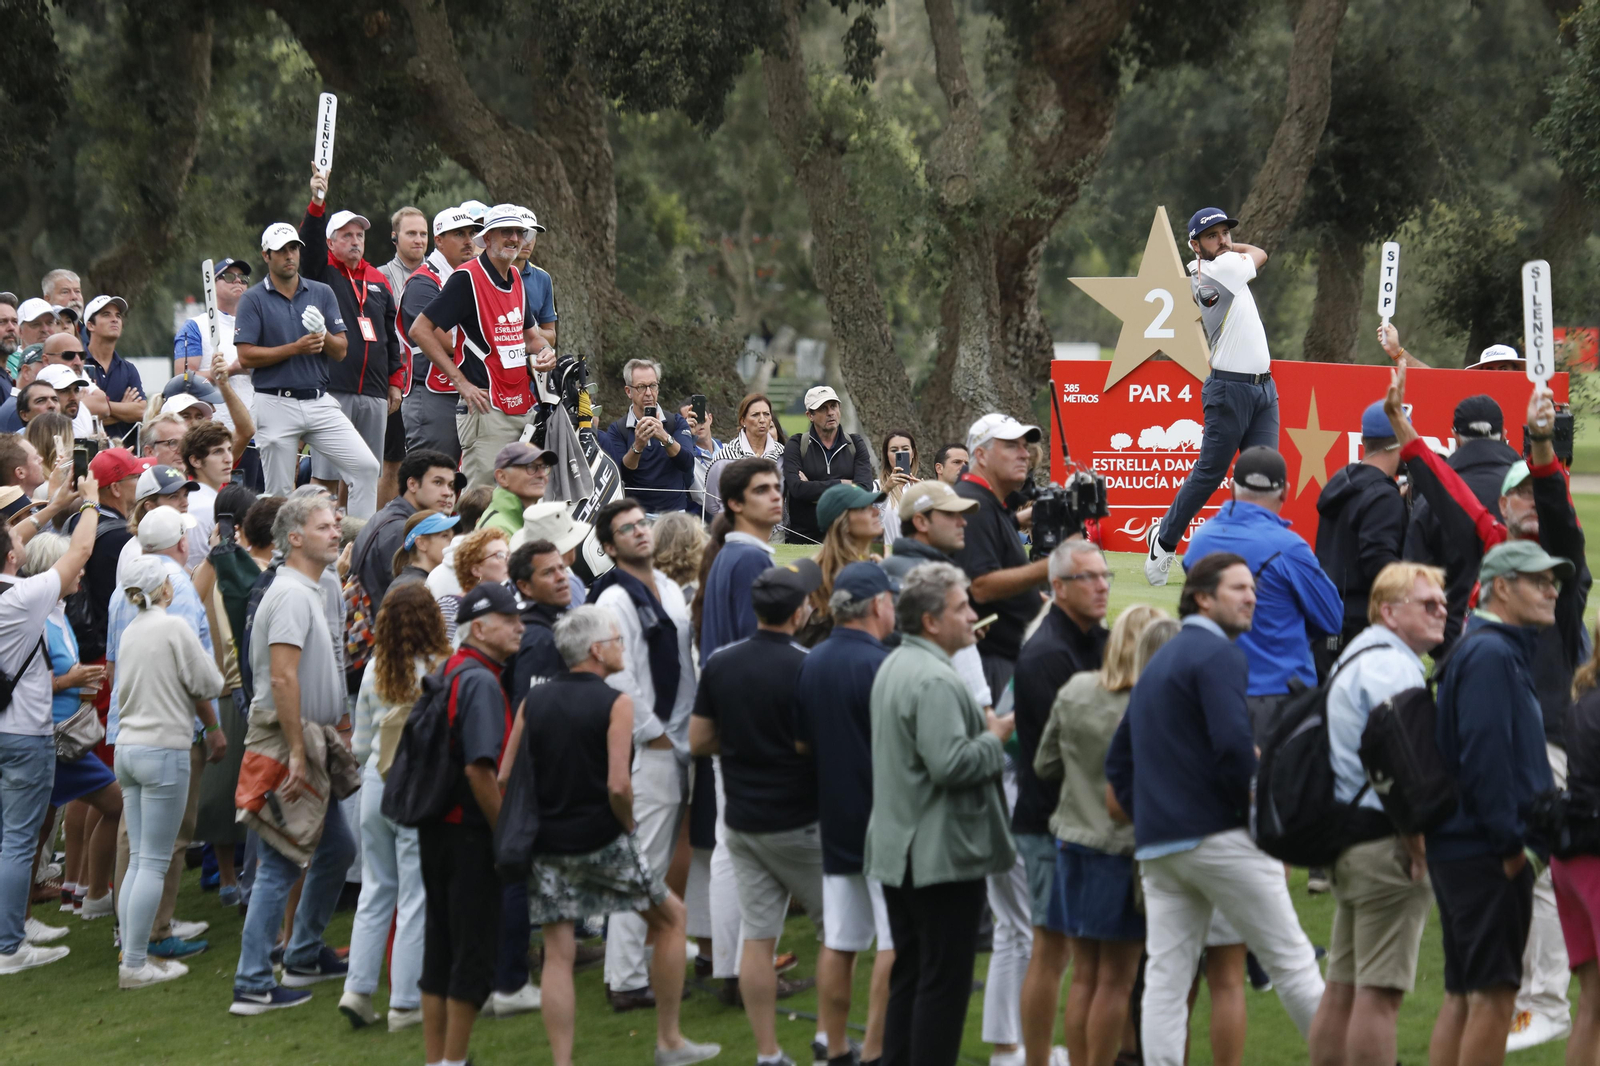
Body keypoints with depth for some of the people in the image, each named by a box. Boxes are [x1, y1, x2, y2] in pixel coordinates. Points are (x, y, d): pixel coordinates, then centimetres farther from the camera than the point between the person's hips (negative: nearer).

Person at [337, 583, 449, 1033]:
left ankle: (358, 988, 11)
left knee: (375, 889, 16)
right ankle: (405, 1003, 4)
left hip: (377, 782, 5)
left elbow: (360, 742, 12)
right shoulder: (441, 670, -13)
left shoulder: (375, 669, 3)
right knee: (416, 897, 1)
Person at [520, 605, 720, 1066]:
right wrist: (628, 826, -1)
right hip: (601, 841, -4)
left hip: (546, 843, 4)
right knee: (671, 917, 16)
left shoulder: (533, 700, 4)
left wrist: (531, 824, 14)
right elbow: (618, 785, -18)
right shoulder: (615, 703, -10)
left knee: (558, 954, 7)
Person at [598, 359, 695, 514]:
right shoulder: (617, 429, 6)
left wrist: (665, 438, -23)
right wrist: (637, 446, -23)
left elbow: (687, 464, -7)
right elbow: (621, 475, -6)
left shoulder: (676, 422, 8)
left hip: (675, 511, 0)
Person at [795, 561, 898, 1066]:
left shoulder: (812, 663, 6)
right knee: (895, 943, -1)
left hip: (835, 819, 7)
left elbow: (801, 743, 13)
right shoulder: (880, 665, -17)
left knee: (838, 942, 11)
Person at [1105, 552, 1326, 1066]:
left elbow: (1118, 760, 23)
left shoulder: (1157, 663, 21)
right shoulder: (1220, 655, -7)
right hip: (1220, 837, -8)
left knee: (1165, 980, 2)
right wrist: (1262, 813, -6)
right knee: (1290, 962, 0)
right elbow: (1234, 747, -19)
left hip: (1156, 846, 8)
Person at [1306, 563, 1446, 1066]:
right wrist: (1419, 850, -15)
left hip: (1347, 836, 10)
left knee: (1342, 987, 11)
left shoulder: (1355, 658, 21)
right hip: (1387, 842, -10)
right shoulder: (1392, 666, -13)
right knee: (1379, 992, -9)